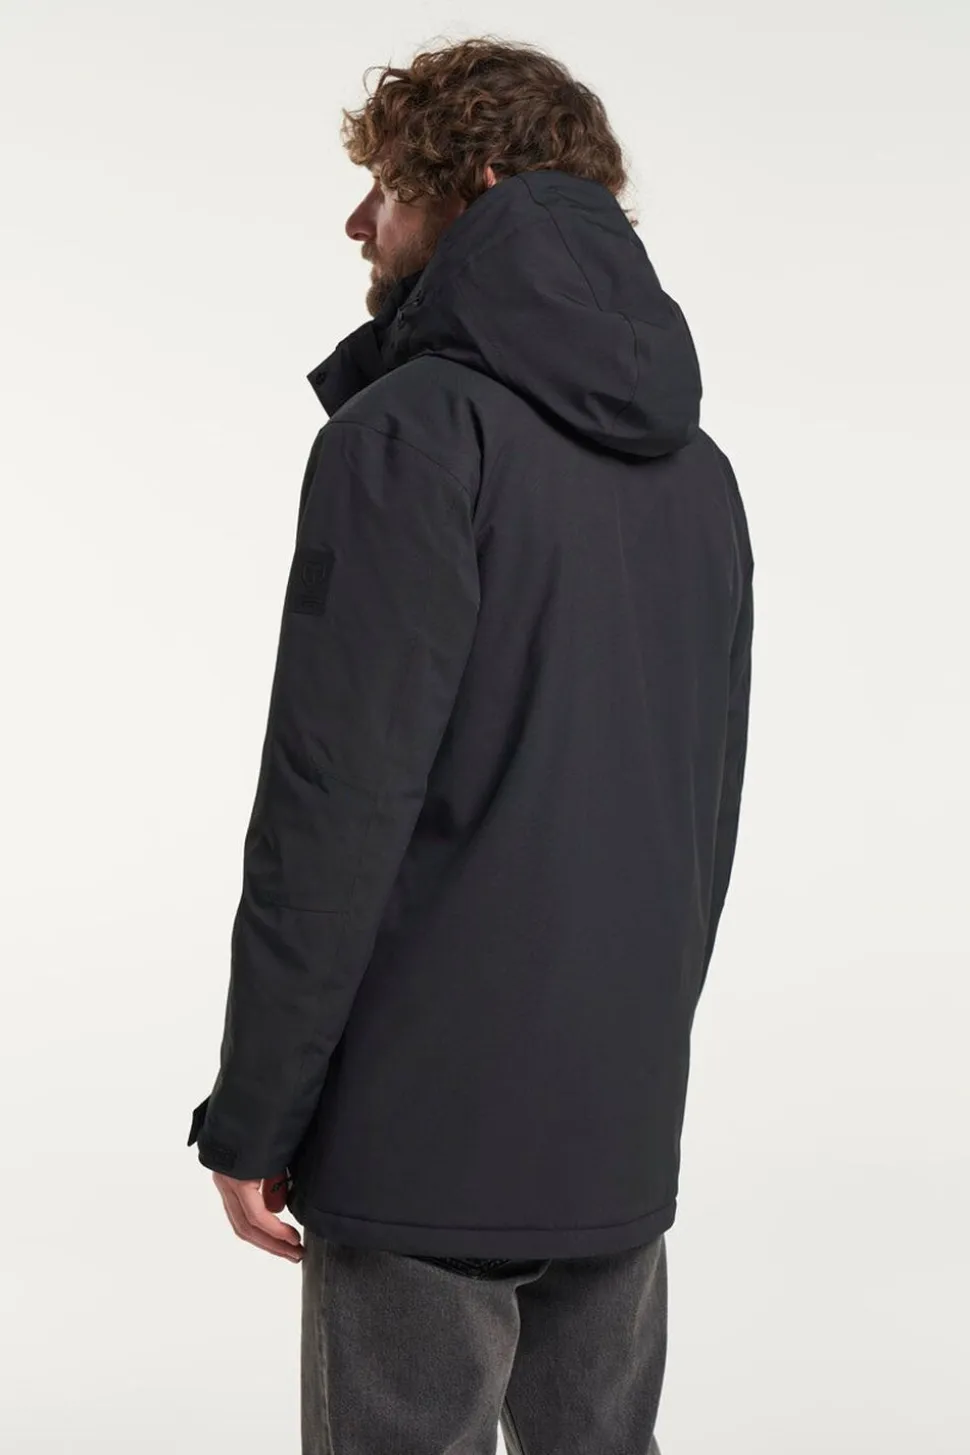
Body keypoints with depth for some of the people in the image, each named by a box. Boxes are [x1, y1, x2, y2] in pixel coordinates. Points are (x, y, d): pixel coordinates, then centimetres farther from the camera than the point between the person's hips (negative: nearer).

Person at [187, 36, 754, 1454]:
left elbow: (334, 804, -17)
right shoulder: (695, 466, 11)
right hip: (624, 1123, 7)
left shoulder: (411, 435, -13)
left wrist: (252, 1116, -10)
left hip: (425, 1124, -7)